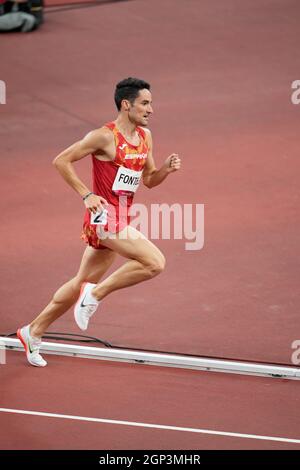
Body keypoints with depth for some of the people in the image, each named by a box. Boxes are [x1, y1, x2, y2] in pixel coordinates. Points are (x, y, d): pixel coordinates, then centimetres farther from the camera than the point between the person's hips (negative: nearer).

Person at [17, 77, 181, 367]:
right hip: (104, 216, -9)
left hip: (121, 219, 9)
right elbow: (61, 161, -10)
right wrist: (87, 195, -16)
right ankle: (96, 294, -7)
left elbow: (149, 180, 18)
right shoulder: (104, 136, -13)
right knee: (155, 262, -21)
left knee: (83, 284, 16)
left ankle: (33, 332, 27)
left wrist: (167, 169, -3)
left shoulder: (145, 136, 10)